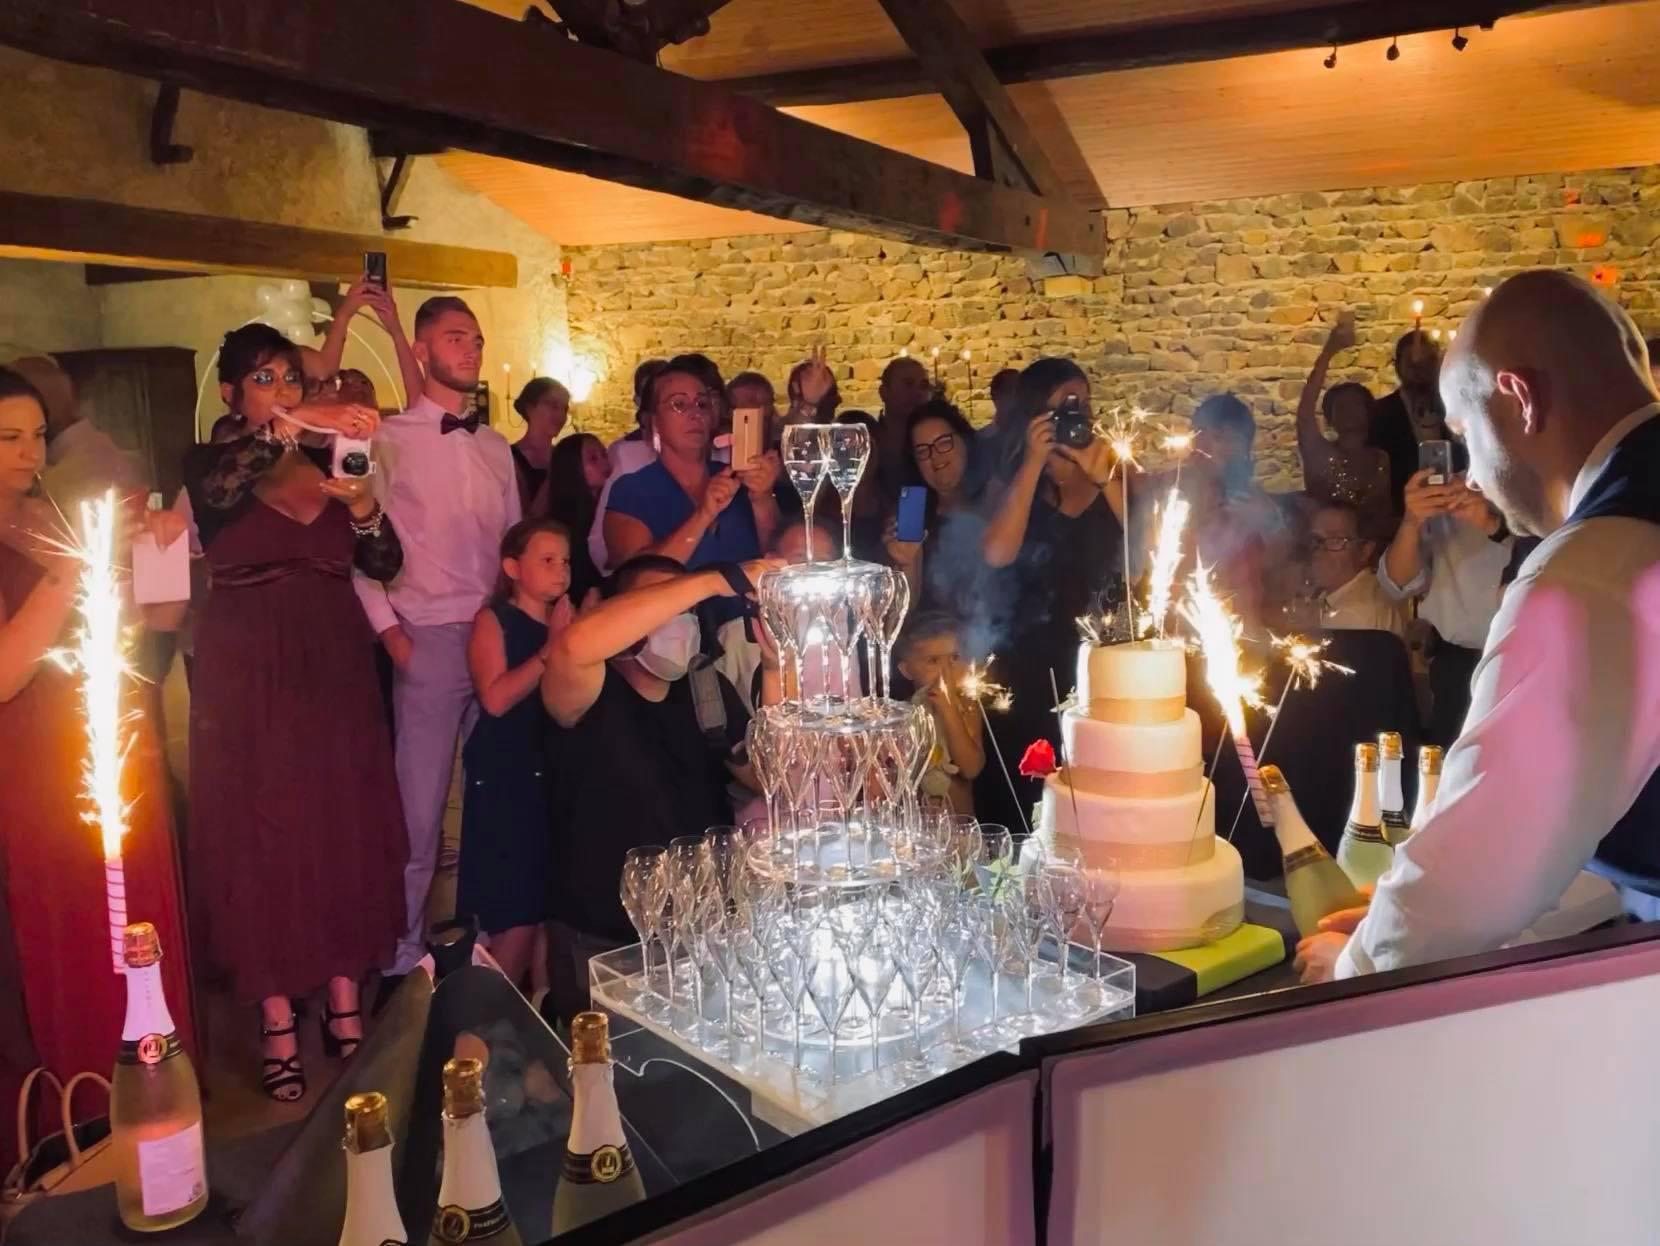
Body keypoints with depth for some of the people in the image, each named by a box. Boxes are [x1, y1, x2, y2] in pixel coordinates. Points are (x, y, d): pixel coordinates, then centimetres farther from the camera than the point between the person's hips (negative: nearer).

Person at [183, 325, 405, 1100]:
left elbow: (384, 566, 3)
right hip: (249, 675, -3)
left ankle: (344, 1002, 16)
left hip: (334, 669, 3)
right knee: (260, 838, 0)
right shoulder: (211, 465, 1)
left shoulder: (333, 464, 10)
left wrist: (363, 507, -15)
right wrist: (291, 426, -37)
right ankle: (278, 1024, 6)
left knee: (346, 830, 4)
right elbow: (215, 494, -26)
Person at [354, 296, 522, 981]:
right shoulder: (389, 440, -1)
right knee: (420, 806, 0)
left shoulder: (496, 446, 15)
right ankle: (405, 949, 16)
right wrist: (388, 629, -8)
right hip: (428, 640, -4)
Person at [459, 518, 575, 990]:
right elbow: (495, 698, -16)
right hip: (503, 779, -5)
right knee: (517, 912, -5)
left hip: (556, 775, 5)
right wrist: (552, 649, -15)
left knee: (551, 906, 4)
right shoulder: (493, 619, -3)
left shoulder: (570, 619, 11)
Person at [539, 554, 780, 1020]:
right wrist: (720, 580, -39)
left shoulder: (710, 690, 2)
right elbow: (574, 646, -40)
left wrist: (775, 670, -19)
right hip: (602, 945, -5)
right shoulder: (590, 696, -16)